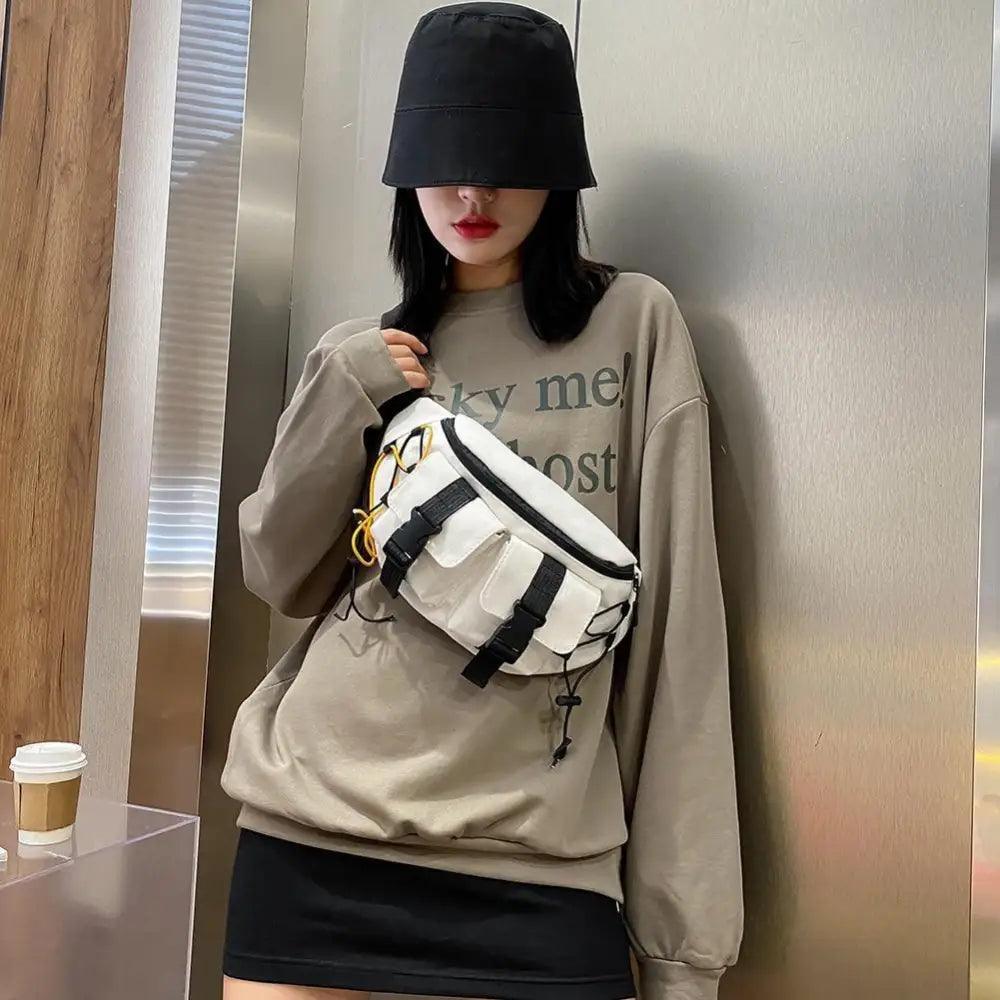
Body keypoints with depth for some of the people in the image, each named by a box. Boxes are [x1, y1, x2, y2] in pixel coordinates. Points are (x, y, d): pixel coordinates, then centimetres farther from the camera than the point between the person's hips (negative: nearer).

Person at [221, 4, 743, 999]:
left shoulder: (634, 323, -1)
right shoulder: (363, 356, 10)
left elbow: (676, 619, -5)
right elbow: (281, 578, 9)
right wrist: (340, 401, -6)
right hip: (315, 825, 3)